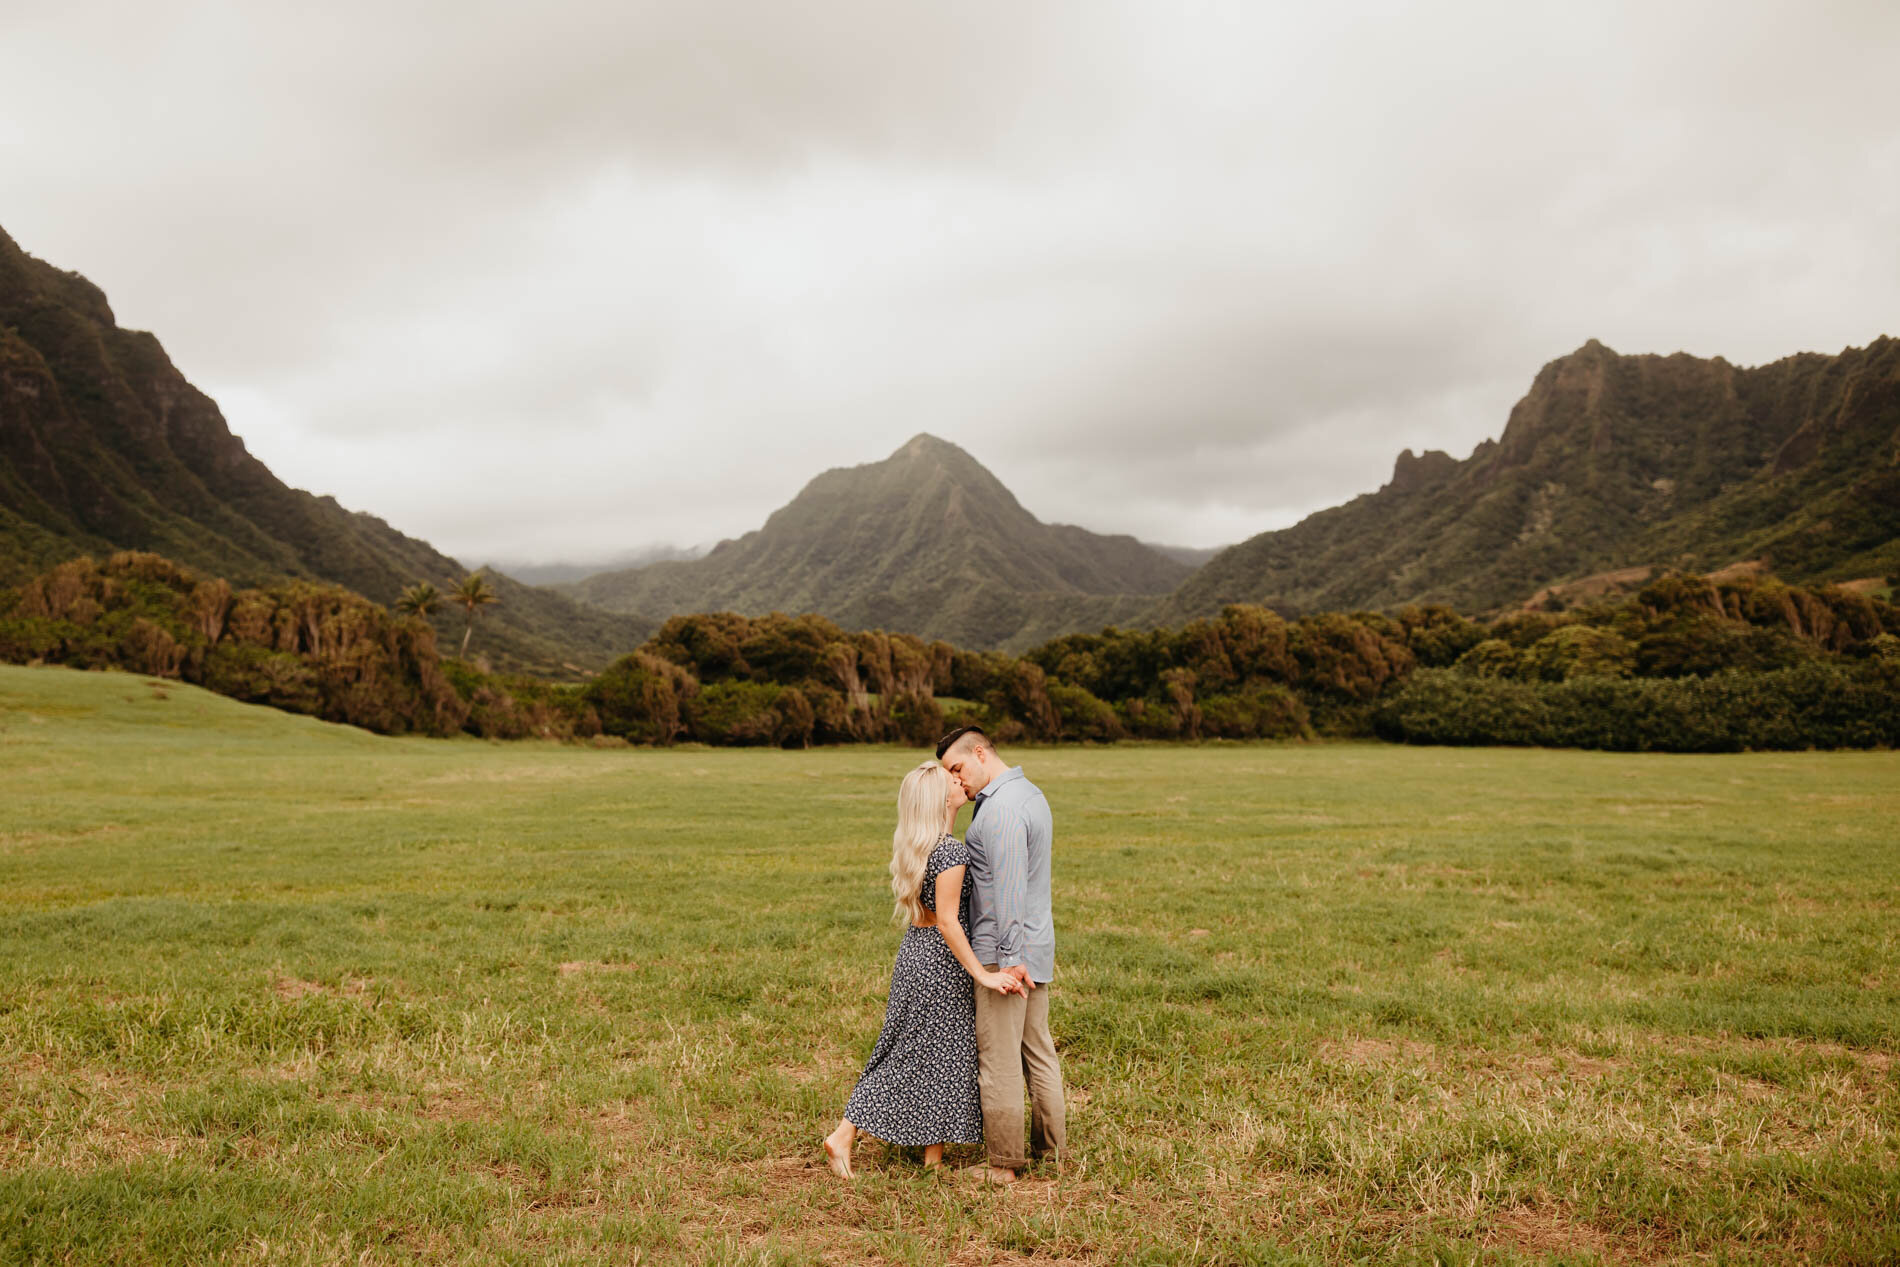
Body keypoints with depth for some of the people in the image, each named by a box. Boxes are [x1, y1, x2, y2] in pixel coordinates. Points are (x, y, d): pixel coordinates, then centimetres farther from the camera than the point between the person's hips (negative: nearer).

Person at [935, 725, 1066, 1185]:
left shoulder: (1001, 808, -19)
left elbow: (1008, 886, -25)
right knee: (1039, 1052, 15)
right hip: (1037, 944, 10)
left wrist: (1010, 957, -24)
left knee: (999, 1060, -1)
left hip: (1003, 953, -10)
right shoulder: (1031, 793, 14)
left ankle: (1004, 1164, 6)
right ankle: (1054, 1148, 23)